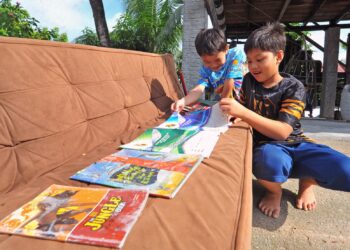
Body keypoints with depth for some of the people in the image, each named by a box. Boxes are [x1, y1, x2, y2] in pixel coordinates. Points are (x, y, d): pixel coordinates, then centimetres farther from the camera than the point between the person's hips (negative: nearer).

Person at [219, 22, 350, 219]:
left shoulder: (294, 88, -9)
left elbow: (282, 131, -22)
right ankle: (274, 190, -2)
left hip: (296, 145, 0)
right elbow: (244, 115, 17)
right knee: (270, 162, -41)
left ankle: (307, 181, 9)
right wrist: (233, 112, -7)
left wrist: (243, 112, -32)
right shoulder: (249, 80, 2)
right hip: (267, 146, 0)